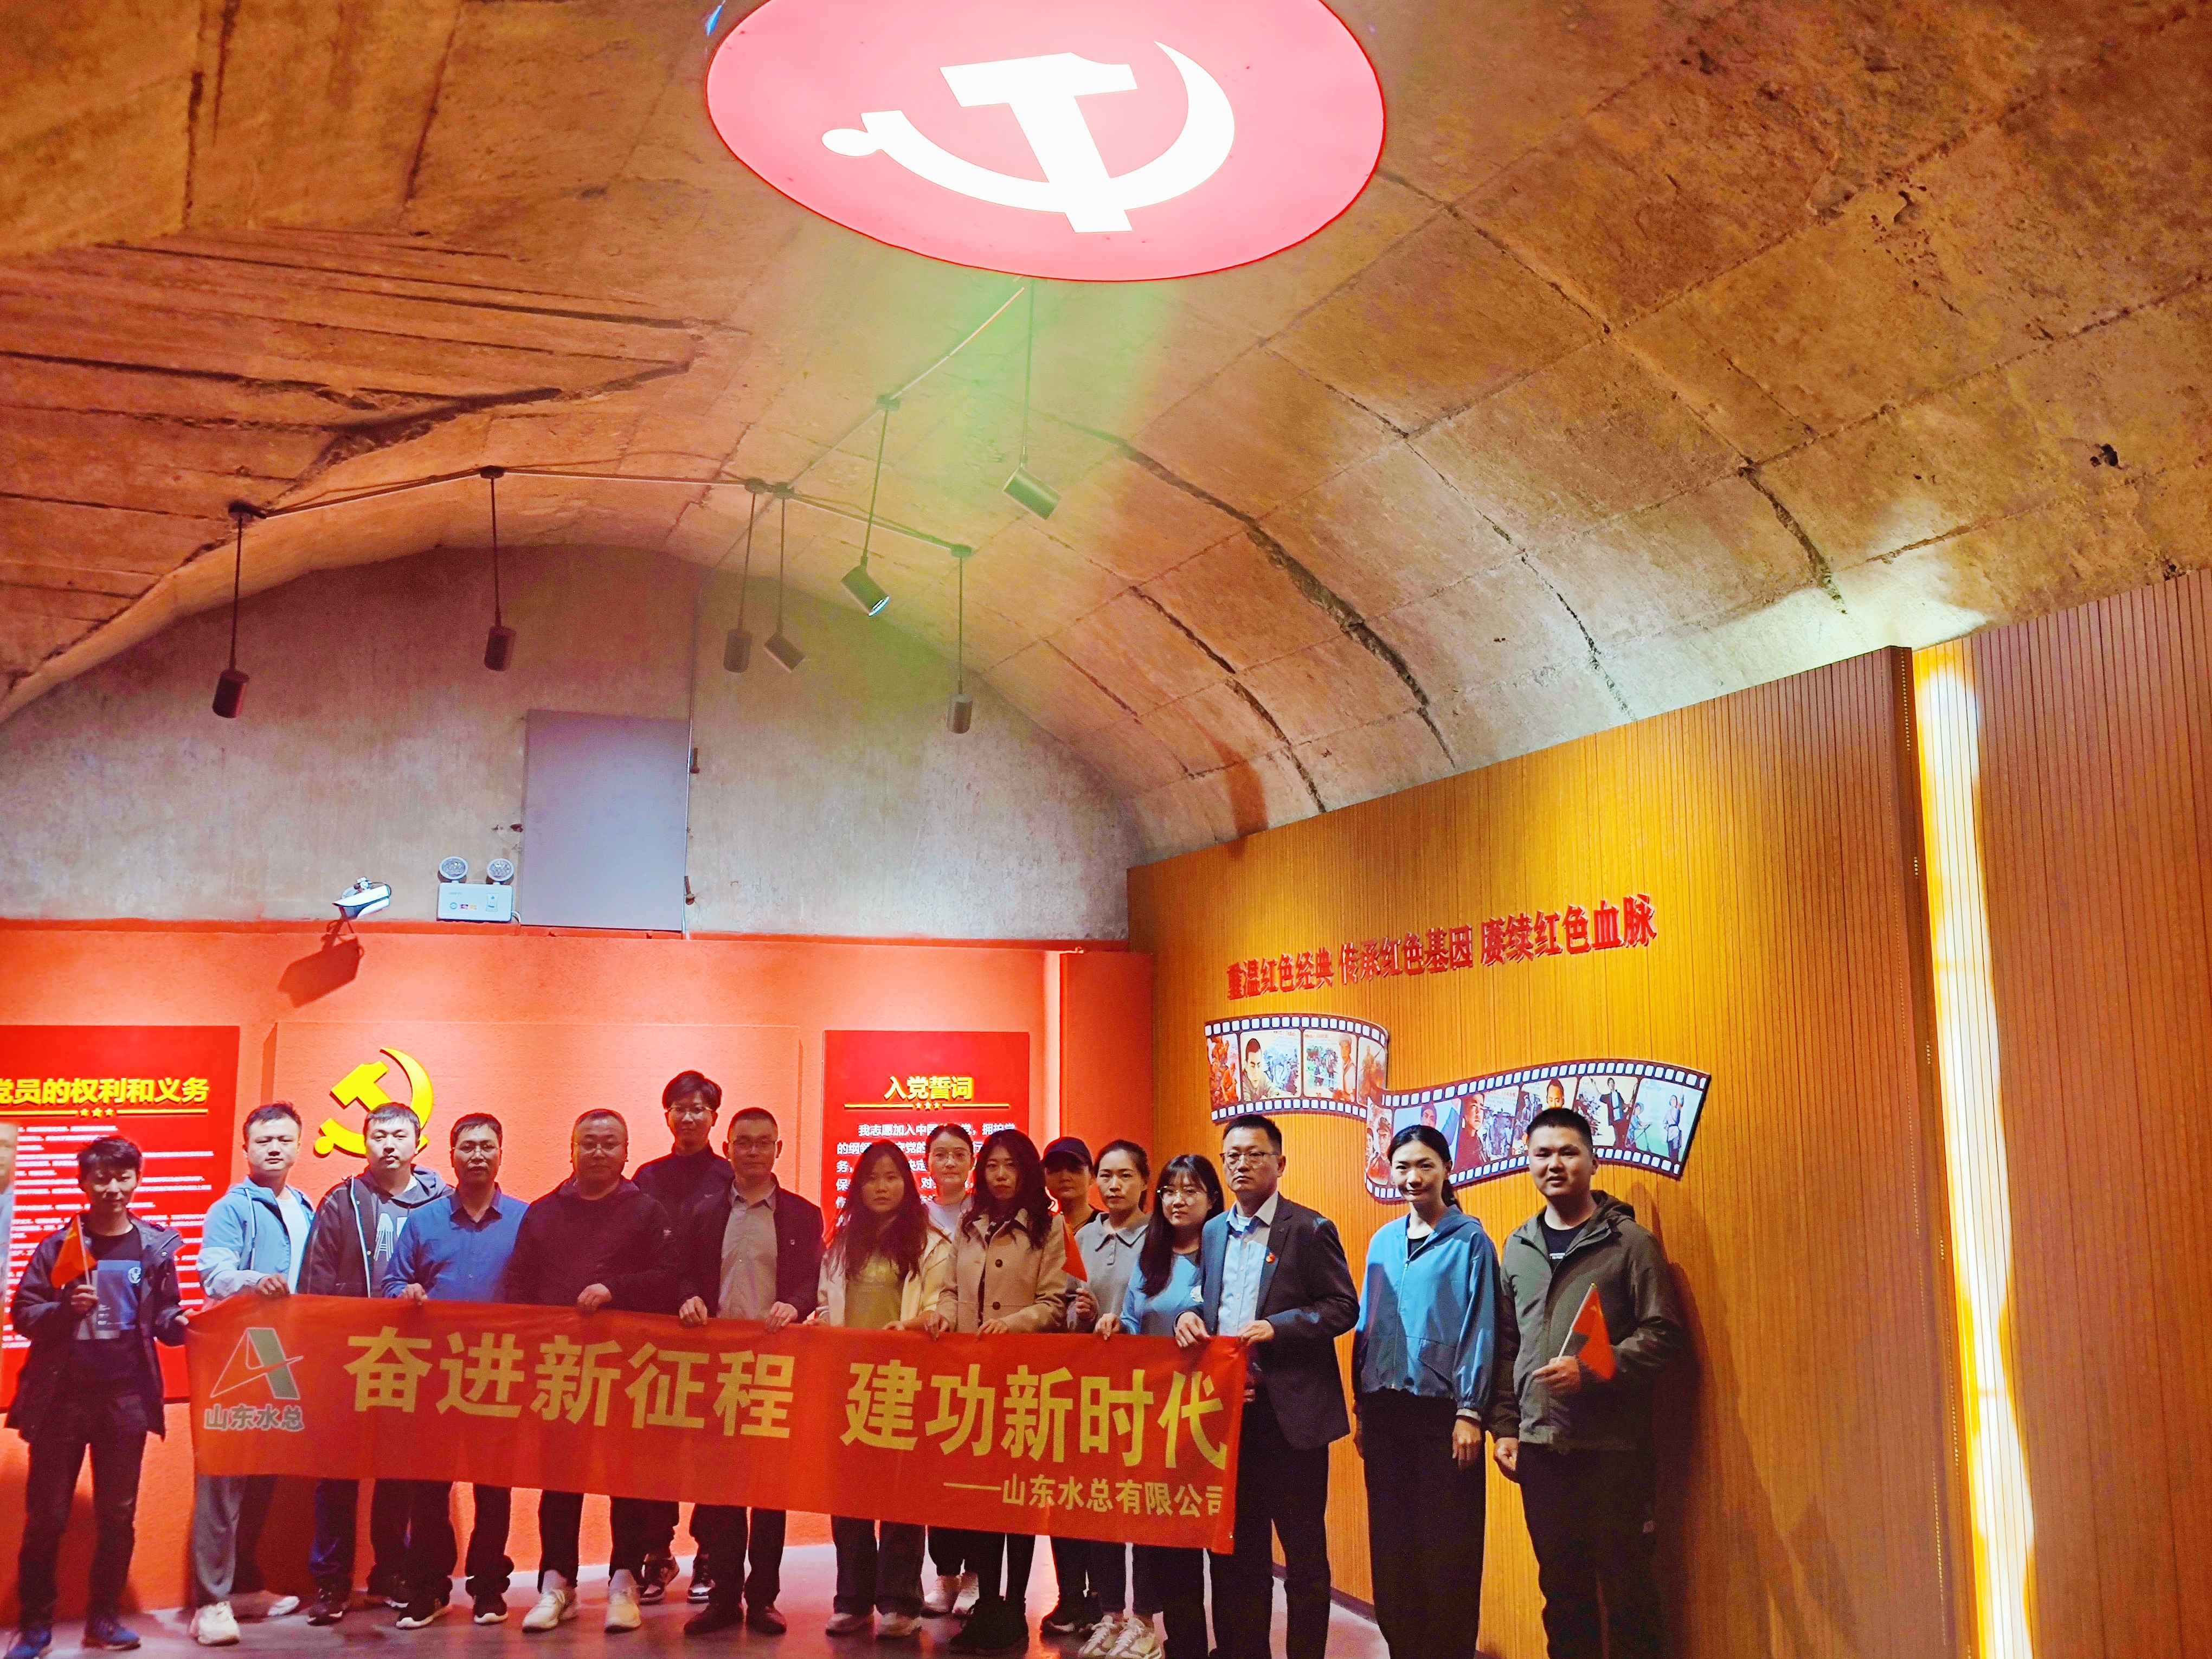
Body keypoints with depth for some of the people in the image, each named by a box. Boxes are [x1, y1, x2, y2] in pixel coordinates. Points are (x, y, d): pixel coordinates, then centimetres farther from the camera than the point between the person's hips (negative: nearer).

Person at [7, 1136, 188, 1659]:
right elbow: (22, 1314, -2)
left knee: (117, 1514, 8)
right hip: (61, 1395, -1)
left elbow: (165, 1318, 4)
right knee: (46, 1513, 6)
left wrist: (184, 1324, -18)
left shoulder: (156, 1246, 2)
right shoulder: (58, 1246, -1)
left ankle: (104, 1616, 20)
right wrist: (65, 1309, -20)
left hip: (127, 1397, 1)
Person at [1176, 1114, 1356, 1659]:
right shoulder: (1213, 1232, 12)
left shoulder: (1310, 1230, -4)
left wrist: (1277, 1327, -19)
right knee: (1237, 1547, 14)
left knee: (1304, 1550, 3)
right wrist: (1189, 1317, -4)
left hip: (1290, 1413, -5)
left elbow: (1344, 1307, -8)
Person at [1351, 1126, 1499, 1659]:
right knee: (1391, 1540, 9)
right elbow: (1366, 1325, 12)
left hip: (1442, 1409, -5)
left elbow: (1479, 1330, -7)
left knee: (1447, 1546, 1)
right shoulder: (1383, 1241, 10)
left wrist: (1470, 1414, -11)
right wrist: (1361, 1408, 9)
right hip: (1385, 1409, 5)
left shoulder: (1469, 1240, -5)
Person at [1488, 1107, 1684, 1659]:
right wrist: (1505, 1426, 7)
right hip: (1539, 1445, 4)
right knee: (1560, 1586, 10)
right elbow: (1505, 1347, 13)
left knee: (1625, 1584, 1)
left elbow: (1662, 1333, -7)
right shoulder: (1517, 1249, 12)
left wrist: (1592, 1371, -18)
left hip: (1611, 1444, -4)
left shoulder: (1628, 1241, -2)